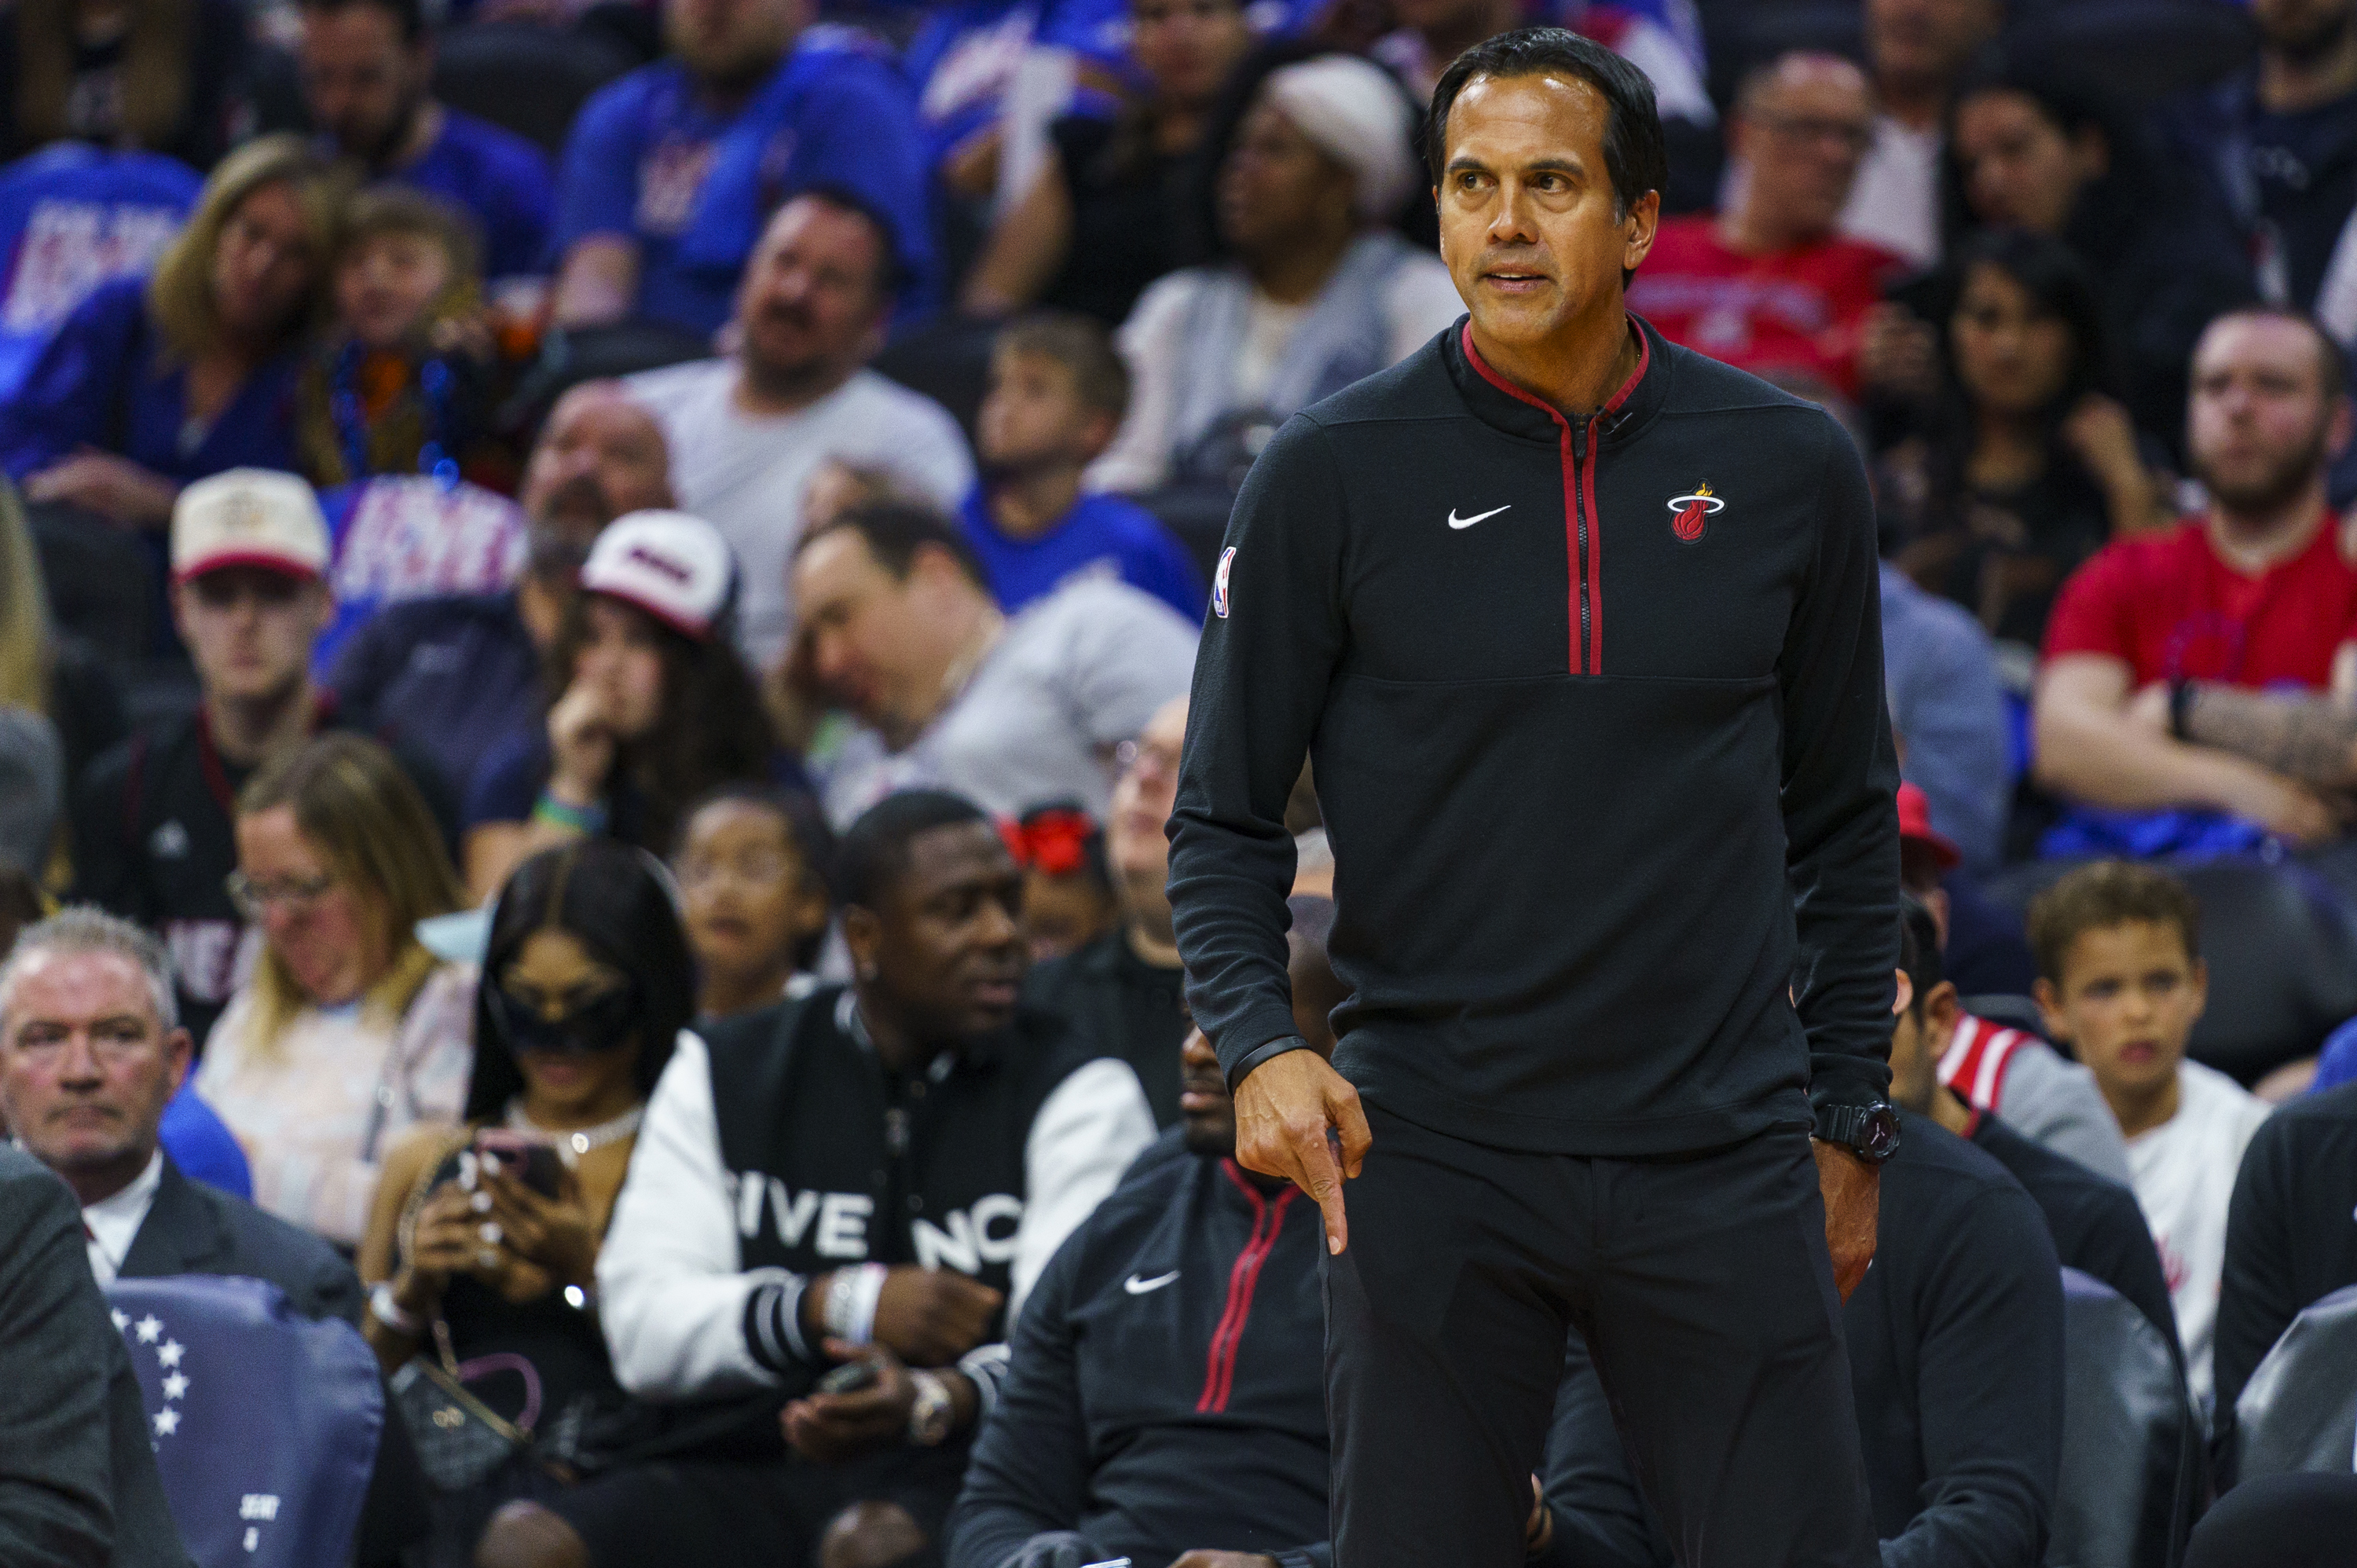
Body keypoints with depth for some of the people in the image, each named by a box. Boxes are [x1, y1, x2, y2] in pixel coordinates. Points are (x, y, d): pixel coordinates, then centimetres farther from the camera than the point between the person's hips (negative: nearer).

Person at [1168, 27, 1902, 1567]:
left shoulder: (1789, 467, 4)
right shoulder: (1331, 474, -1)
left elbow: (1845, 821, 13)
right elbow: (1225, 821, 3)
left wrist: (1851, 1122, 12)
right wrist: (1258, 1045, -14)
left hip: (1719, 1155, 1)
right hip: (1431, 1156, -1)